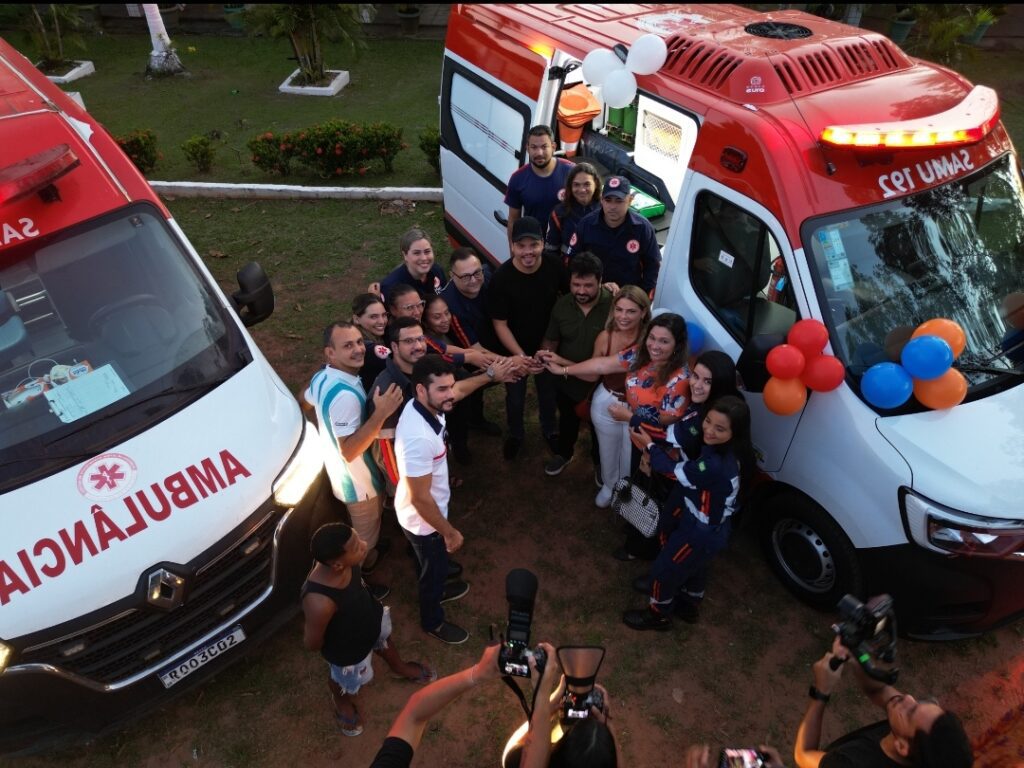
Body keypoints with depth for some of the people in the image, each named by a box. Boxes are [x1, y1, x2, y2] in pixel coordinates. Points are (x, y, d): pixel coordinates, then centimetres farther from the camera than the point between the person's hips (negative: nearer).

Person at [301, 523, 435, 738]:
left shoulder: (340, 560, -30)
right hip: (348, 651, -5)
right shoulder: (320, 603, -49)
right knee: (345, 682, 29)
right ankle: (342, 703, 65)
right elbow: (312, 643, -28)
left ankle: (400, 667, 70)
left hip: (372, 618, 5)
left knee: (385, 640, 35)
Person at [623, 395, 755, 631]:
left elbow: (675, 471, -23)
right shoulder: (732, 452, -14)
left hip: (701, 534, -8)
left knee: (664, 568, 16)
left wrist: (650, 445, -8)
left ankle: (658, 615, 45)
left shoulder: (715, 466, -41)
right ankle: (664, 583, 61)